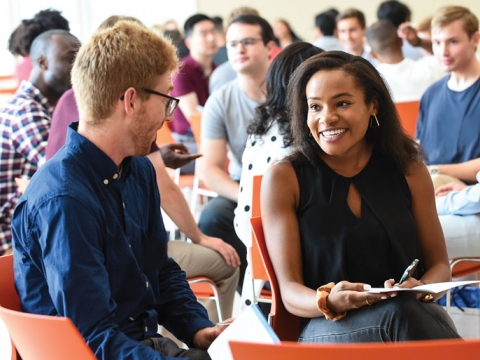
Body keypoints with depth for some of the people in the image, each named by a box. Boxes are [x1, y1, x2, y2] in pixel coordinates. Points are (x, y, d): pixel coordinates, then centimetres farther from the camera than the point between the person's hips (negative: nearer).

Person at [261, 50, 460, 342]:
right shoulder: (284, 179, 0)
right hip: (328, 328, -3)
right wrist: (329, 302, -26)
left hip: (415, 315, 3)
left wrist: (422, 289, -11)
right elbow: (290, 290, -3)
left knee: (407, 311, -35)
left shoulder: (408, 169, 8)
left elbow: (439, 265, 14)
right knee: (399, 315, -36)